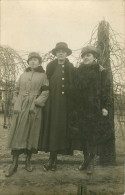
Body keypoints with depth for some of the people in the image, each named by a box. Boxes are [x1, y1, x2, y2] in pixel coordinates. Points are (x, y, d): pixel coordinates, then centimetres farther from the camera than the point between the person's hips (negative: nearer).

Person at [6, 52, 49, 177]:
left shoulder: (43, 76, 6)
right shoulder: (23, 75, 17)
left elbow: (45, 92, -3)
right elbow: (16, 91, 18)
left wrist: (37, 103, -13)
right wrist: (16, 104, 4)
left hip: (34, 110, -2)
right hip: (20, 109, 3)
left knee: (31, 135, 2)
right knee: (17, 135, -1)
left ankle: (28, 161, 18)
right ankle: (14, 163, 5)